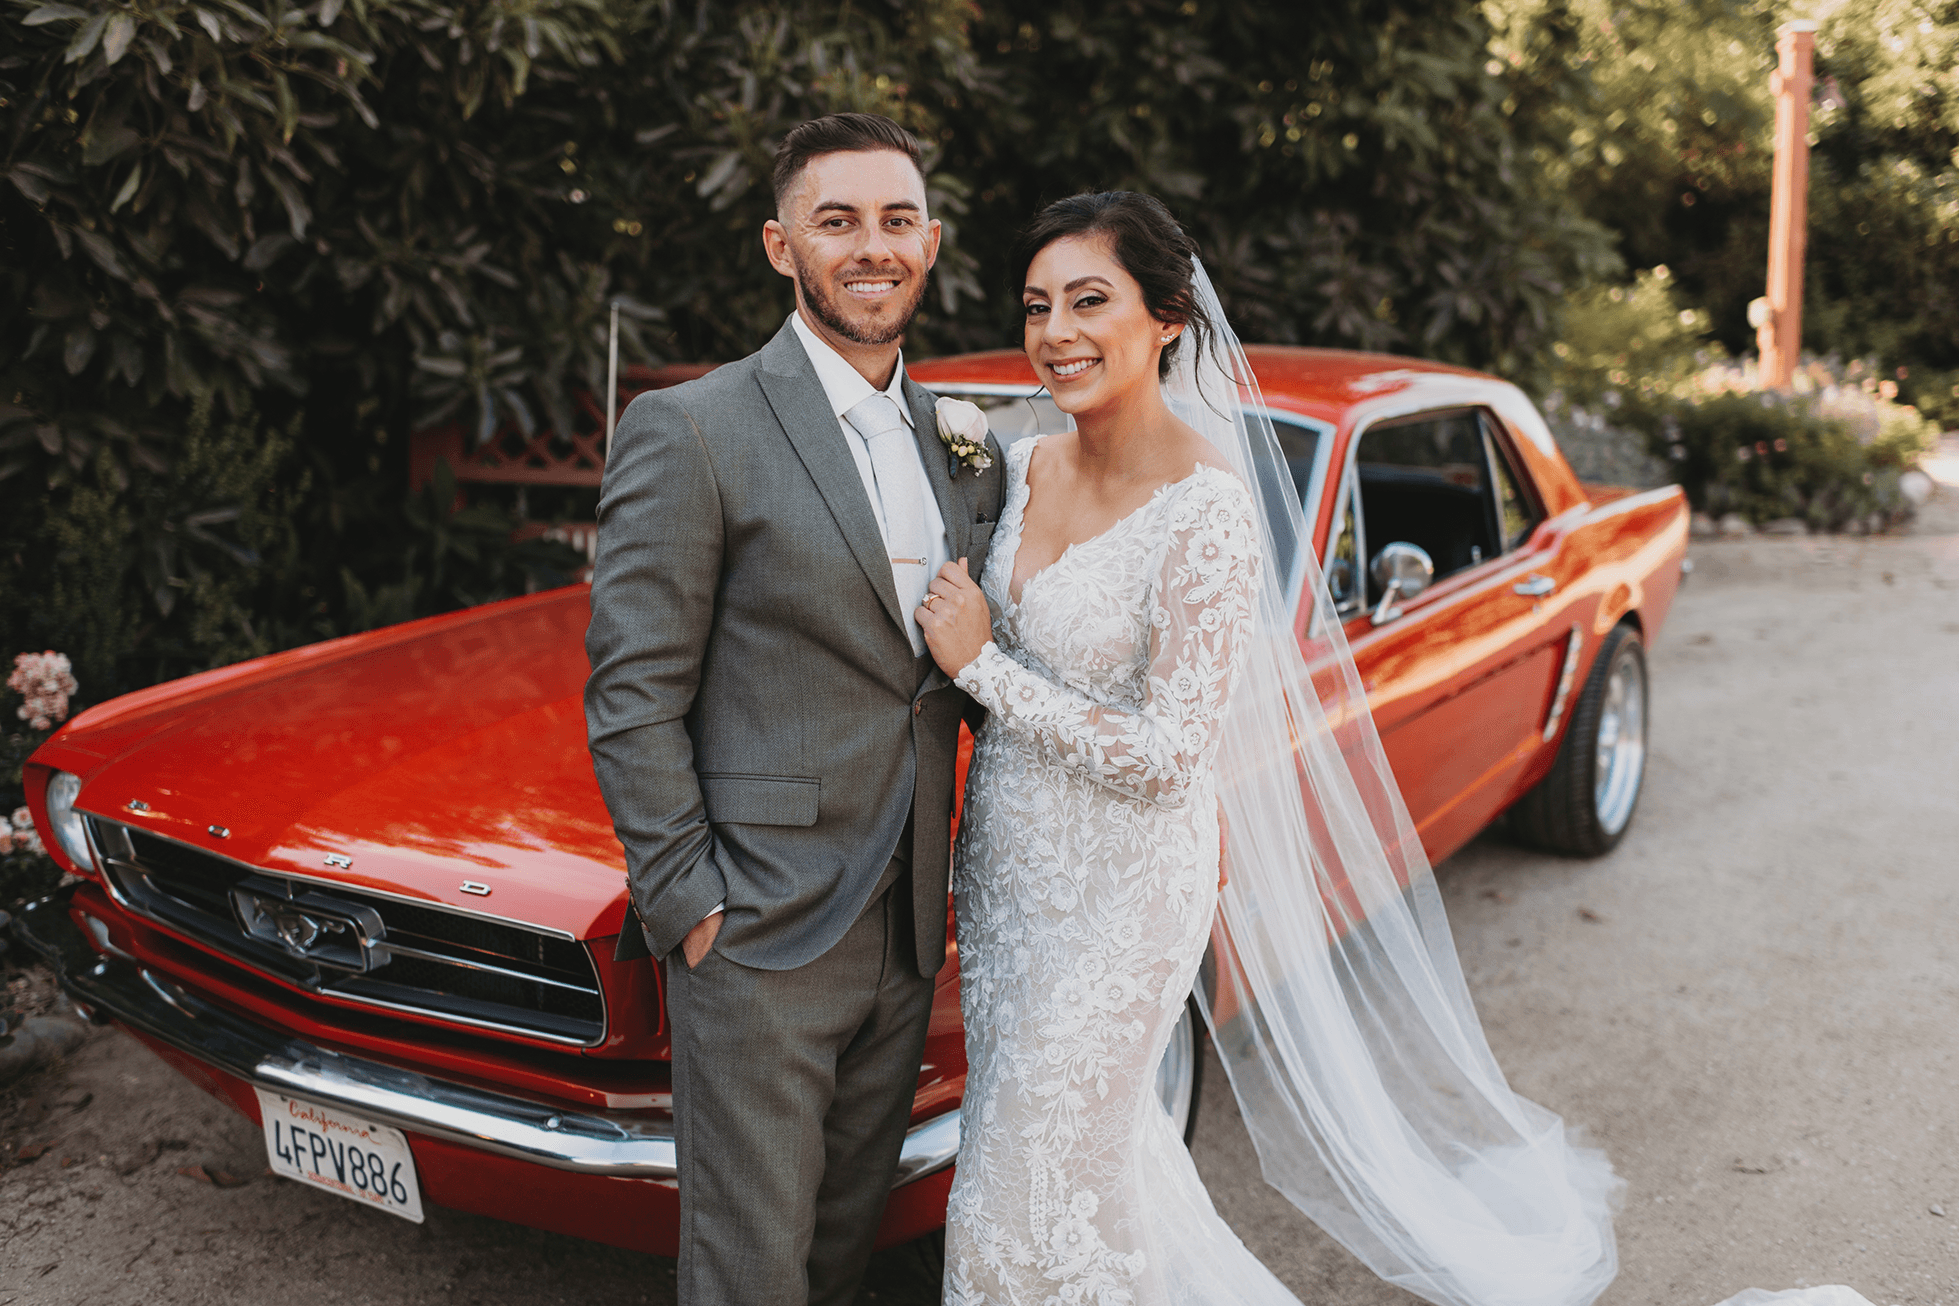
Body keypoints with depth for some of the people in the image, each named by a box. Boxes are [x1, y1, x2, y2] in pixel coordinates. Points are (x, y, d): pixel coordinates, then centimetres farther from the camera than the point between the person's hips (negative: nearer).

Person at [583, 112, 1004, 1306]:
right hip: (760, 933, -6)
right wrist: (685, 904, -14)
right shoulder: (691, 432, -11)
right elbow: (633, 699, -12)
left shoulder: (962, 442, 10)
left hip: (907, 932, 6)